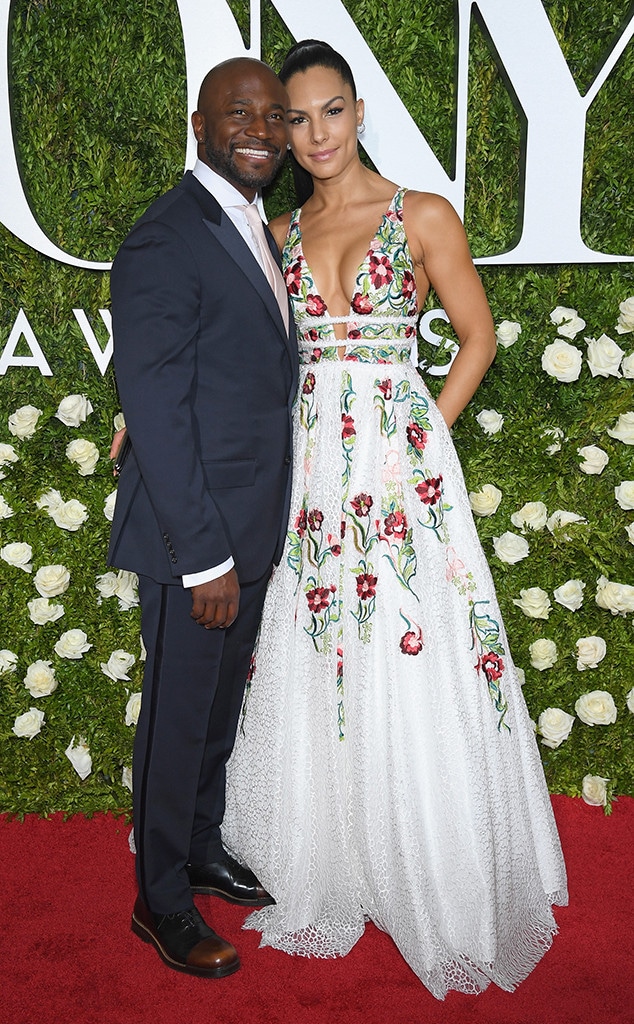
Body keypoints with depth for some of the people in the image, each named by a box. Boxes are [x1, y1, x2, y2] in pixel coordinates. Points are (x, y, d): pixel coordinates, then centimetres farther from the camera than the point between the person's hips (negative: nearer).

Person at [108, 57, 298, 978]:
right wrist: (205, 557, -20)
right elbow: (154, 413, -21)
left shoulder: (252, 230, 11)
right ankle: (161, 901, 29)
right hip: (191, 540, -8)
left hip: (249, 534, 8)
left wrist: (246, 543, 11)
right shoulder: (164, 243, -17)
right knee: (179, 720, 8)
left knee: (220, 709, 22)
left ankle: (202, 853, 43)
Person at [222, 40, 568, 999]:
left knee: (411, 682, 1)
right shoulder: (281, 234, 12)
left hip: (398, 462, -4)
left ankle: (437, 890, 22)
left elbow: (479, 336, 3)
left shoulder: (424, 217, 0)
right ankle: (319, 872, 28)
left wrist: (424, 436, -4)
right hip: (306, 465, 4)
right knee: (307, 675, 9)